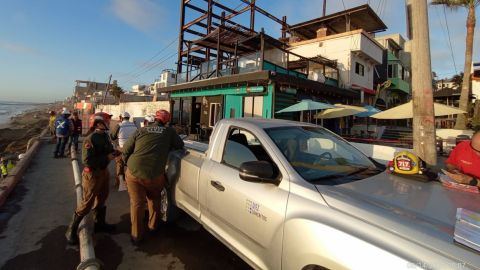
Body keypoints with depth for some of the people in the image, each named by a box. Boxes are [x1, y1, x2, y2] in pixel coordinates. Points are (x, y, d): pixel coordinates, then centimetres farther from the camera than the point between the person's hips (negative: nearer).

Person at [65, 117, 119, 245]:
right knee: (87, 204, 1)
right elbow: (86, 161, -28)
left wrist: (114, 153, -4)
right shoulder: (90, 139, -24)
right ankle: (71, 230, 21)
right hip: (92, 174, -8)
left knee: (101, 199, 22)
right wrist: (106, 158, -25)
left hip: (103, 171, 8)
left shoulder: (105, 135, 1)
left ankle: (99, 223, 41)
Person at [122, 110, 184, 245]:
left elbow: (125, 150, 7)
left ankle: (136, 236, 24)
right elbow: (180, 145, 15)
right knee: (154, 199, 27)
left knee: (136, 203, 16)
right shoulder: (169, 131, 4)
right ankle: (153, 226, 40)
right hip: (155, 175, 0)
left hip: (133, 173, 1)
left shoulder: (141, 131, 7)